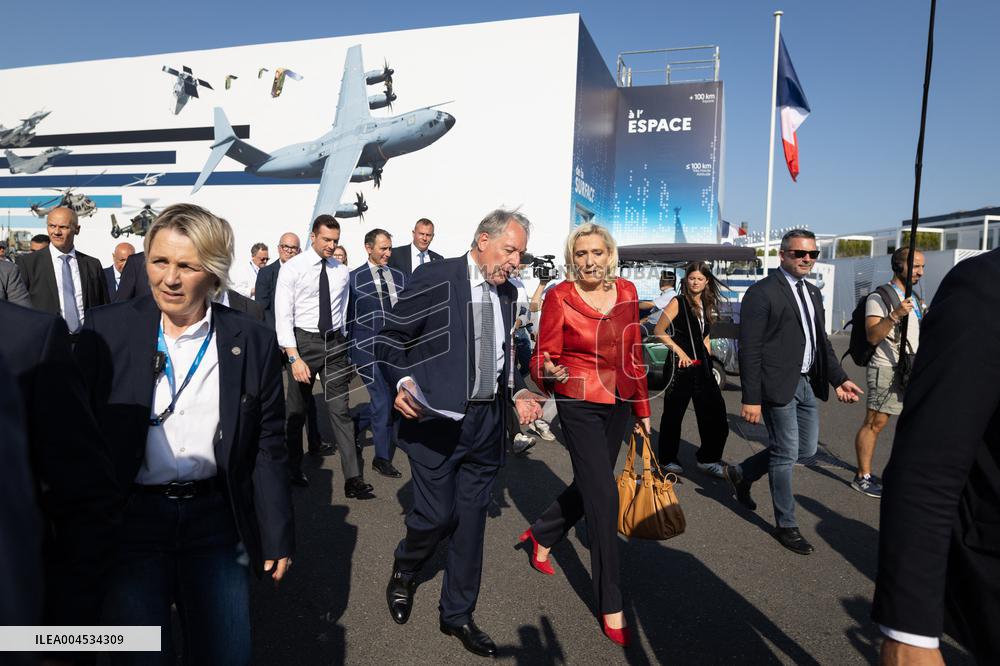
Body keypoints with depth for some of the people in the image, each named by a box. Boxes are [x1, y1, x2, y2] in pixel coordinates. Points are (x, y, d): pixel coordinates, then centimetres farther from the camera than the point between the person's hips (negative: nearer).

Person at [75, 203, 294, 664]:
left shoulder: (252, 341, -4)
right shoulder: (106, 331, -5)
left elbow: (267, 449, 1)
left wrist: (277, 537, 3)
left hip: (217, 520, 1)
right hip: (129, 520, 0)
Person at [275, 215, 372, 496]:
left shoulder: (342, 272, 5)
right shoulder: (292, 268, -8)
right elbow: (283, 315, -12)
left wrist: (342, 343, 13)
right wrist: (294, 358, -19)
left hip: (335, 342, 2)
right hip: (304, 340, -2)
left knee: (340, 409, -1)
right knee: (296, 409, 12)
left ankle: (353, 478, -1)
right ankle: (294, 467, 32)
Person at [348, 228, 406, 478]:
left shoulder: (399, 277, 11)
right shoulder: (354, 278, 0)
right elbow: (347, 316, 3)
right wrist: (346, 352, 2)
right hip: (367, 347, -5)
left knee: (386, 400, 8)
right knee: (382, 400, -7)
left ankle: (354, 426, 35)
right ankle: (382, 458, 8)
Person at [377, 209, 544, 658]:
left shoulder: (506, 292, 9)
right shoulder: (434, 279, -10)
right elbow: (390, 340, -7)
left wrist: (517, 392, 5)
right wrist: (402, 382, -23)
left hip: (486, 423, 6)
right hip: (436, 420, -5)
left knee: (471, 520, 12)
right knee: (436, 514, -1)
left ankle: (458, 614, 31)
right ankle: (404, 570, 35)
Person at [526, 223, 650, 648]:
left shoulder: (627, 293, 3)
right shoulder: (559, 297, -10)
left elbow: (633, 354, 11)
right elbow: (543, 356, -7)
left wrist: (642, 407, 14)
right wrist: (549, 370, -31)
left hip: (618, 405, 6)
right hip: (579, 405, -6)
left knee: (590, 485, 18)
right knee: (603, 497, -6)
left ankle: (541, 535, 47)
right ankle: (610, 605, 9)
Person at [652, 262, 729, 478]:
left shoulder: (707, 305, 12)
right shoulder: (678, 303, -7)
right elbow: (658, 331, -9)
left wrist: (707, 351, 12)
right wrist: (678, 350, -14)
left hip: (702, 366, 6)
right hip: (681, 365, -6)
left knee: (714, 410, 4)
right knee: (673, 414, 4)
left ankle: (708, 459, 18)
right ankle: (667, 459, 18)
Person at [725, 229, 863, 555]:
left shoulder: (813, 293, 14)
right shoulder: (762, 293, -12)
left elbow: (822, 342, 19)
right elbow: (750, 350, -16)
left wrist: (839, 379, 8)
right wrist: (751, 399, -18)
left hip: (807, 383, 8)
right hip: (779, 385, -8)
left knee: (806, 449, 15)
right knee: (786, 454, 1)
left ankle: (742, 473, 34)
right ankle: (786, 525, 18)